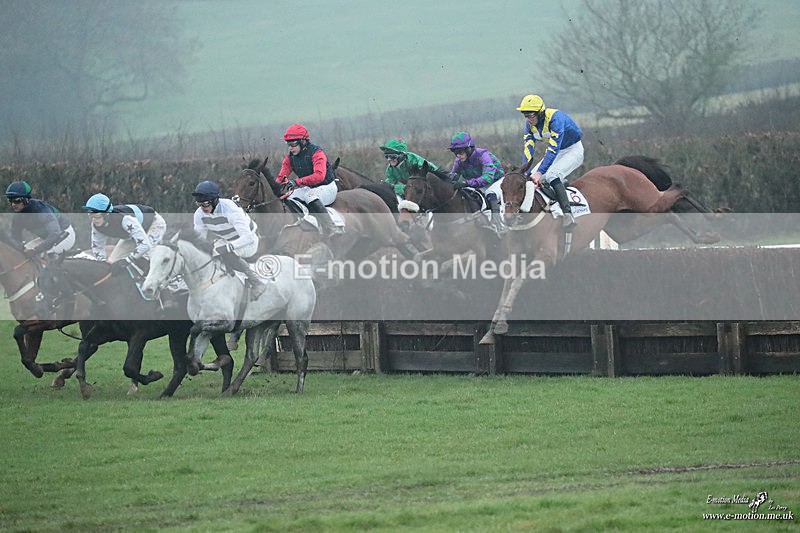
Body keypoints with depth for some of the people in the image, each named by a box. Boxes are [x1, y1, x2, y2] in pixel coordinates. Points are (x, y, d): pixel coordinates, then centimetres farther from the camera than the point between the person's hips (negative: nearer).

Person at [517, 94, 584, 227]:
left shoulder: (555, 118, -32)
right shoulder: (530, 123, -9)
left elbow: (553, 149, -38)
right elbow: (527, 148, -14)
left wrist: (540, 172, -44)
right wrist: (525, 173, -28)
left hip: (573, 150, -8)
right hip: (557, 152, 8)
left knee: (551, 175, -31)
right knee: (531, 179, -3)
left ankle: (568, 215, -38)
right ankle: (561, 183, 18)